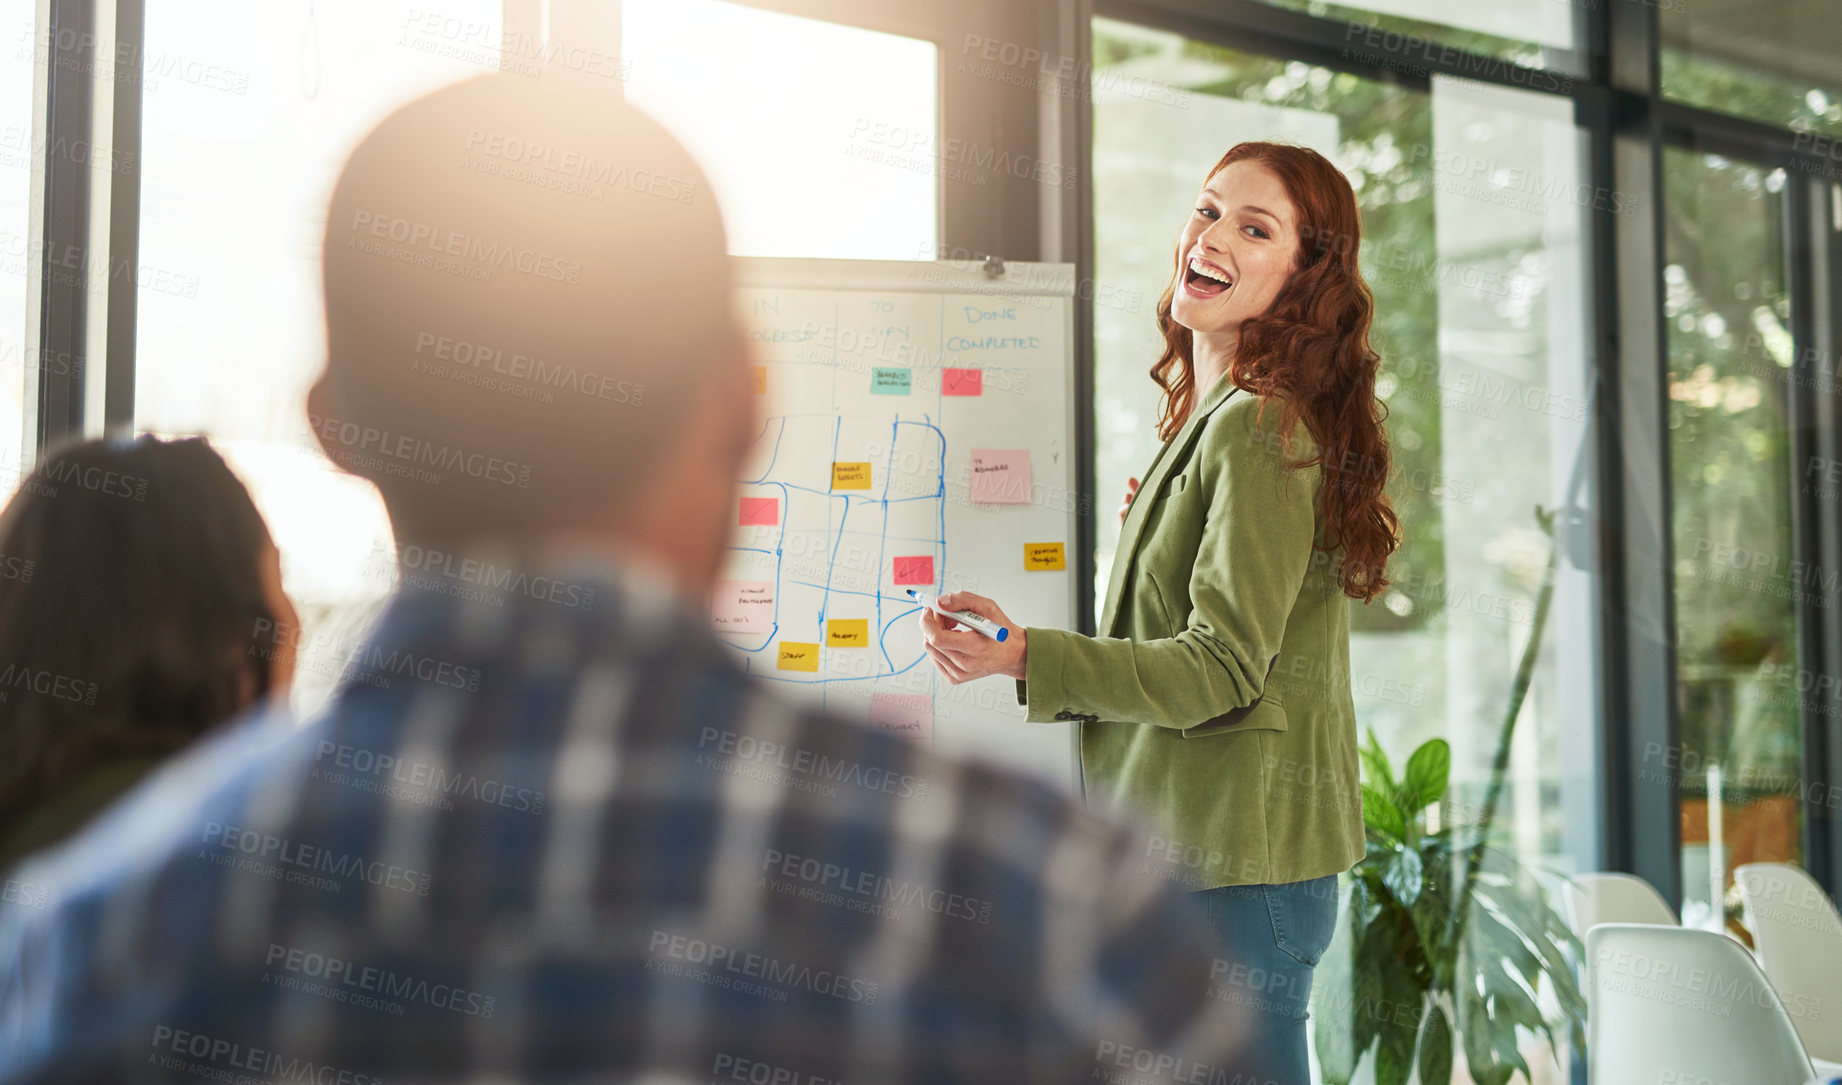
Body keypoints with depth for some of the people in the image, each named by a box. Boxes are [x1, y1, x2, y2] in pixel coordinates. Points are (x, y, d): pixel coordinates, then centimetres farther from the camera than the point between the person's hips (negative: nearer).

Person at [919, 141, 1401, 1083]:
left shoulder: (1260, 428, -15)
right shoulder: (1210, 420, 17)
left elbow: (1222, 665, -20)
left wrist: (1025, 656, -28)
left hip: (1236, 861, -10)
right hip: (1182, 847, 10)